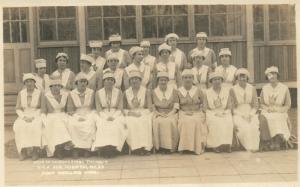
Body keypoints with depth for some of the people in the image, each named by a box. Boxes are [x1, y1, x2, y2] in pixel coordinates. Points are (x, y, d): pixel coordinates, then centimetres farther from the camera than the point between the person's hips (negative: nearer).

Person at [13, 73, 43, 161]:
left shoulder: (39, 93, -1)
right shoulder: (21, 94, 7)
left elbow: (42, 108, -3)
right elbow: (18, 109, 6)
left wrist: (33, 117, -16)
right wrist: (24, 117, -12)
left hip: (37, 116, -2)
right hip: (24, 117, 2)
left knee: (36, 126, -35)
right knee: (18, 126, -30)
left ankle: (35, 150, -27)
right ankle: (24, 150, -23)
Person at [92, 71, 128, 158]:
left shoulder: (119, 92, 7)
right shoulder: (98, 93, 6)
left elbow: (120, 109, 3)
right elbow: (99, 110, 2)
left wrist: (113, 117, -14)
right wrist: (106, 117, -14)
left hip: (116, 115, 0)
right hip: (103, 116, 0)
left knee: (116, 126, -32)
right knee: (103, 127, -33)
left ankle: (113, 148, -28)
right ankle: (103, 148, -29)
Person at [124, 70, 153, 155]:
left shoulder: (146, 91, 8)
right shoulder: (126, 93, 12)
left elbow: (149, 108, 2)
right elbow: (123, 108, 9)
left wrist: (140, 113, -14)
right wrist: (130, 112, -11)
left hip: (143, 114, -1)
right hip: (131, 115, 1)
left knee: (145, 121, -35)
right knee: (130, 122, -33)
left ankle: (146, 147, -32)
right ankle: (136, 147, -31)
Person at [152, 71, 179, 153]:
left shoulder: (173, 90, 9)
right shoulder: (154, 91, 10)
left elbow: (176, 104, 3)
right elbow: (154, 106, 4)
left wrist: (171, 113, -11)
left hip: (171, 113, 0)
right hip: (159, 114, 0)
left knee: (171, 122, -30)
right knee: (158, 122, -30)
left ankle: (171, 146, -16)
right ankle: (161, 146, -17)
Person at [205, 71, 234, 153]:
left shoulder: (227, 90, 10)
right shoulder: (208, 92, 6)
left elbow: (230, 106, 8)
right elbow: (205, 107, 3)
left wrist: (223, 112, -9)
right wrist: (215, 113, -10)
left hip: (225, 113, 1)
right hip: (212, 114, -1)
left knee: (228, 122, -31)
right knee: (215, 122, -33)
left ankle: (226, 144, -26)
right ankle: (216, 145, -27)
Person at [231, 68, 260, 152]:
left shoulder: (252, 89, 9)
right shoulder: (233, 90, 1)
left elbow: (255, 105, 9)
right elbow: (232, 107, 0)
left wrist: (250, 115, -8)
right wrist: (242, 116, -11)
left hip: (251, 114, 2)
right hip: (238, 115, -2)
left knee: (254, 127, -28)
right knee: (244, 127, -30)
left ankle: (254, 147, -17)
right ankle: (248, 147, -18)